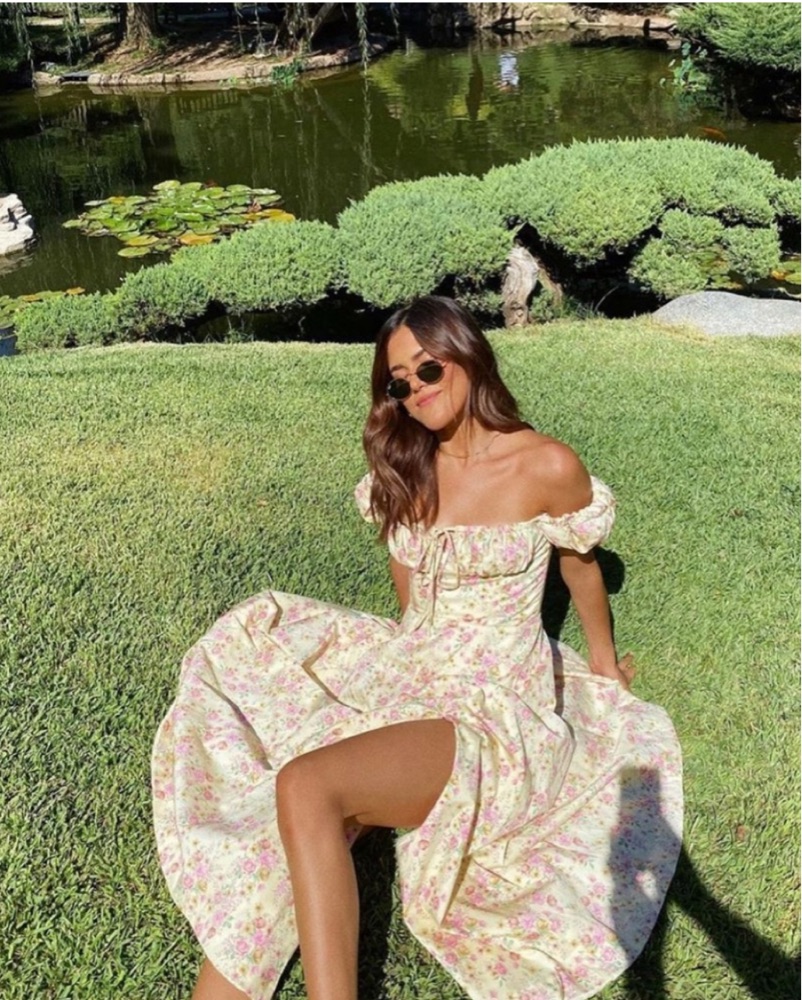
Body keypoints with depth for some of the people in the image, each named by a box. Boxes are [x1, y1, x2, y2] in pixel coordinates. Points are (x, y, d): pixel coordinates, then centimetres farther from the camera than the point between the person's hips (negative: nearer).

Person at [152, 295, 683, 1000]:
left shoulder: (547, 467, -11)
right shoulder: (406, 468, 5)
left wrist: (604, 667, 22)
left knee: (308, 789, -30)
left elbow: (582, 569, 7)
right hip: (407, 681, 6)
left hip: (496, 711, -6)